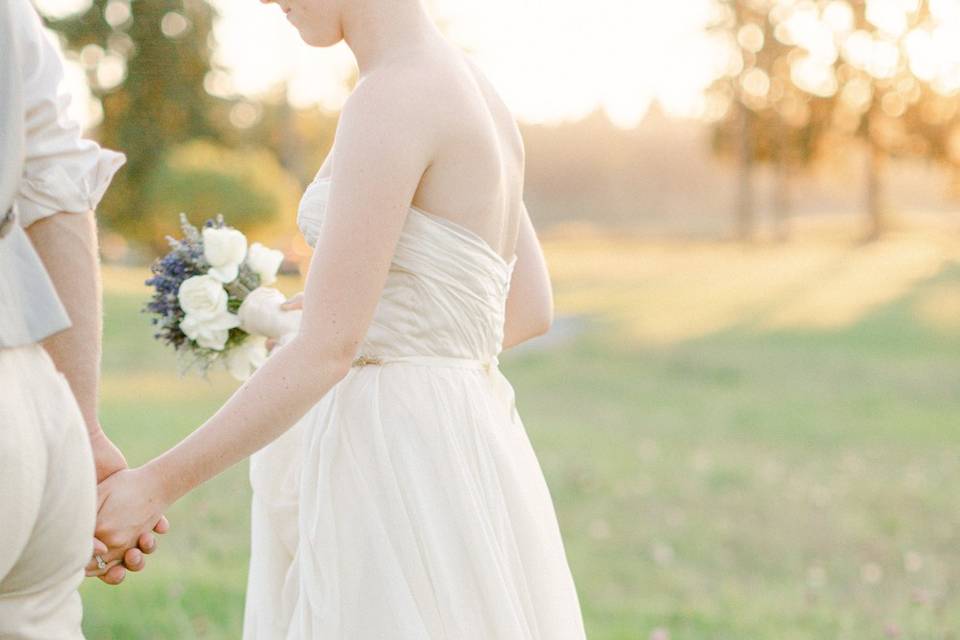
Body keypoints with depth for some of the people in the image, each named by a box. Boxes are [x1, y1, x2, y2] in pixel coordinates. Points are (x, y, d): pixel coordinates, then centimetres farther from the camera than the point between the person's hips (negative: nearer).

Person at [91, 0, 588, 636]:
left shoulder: (390, 100, -16)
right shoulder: (470, 88, 12)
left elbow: (329, 348, -21)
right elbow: (530, 309, 19)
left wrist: (156, 485, -17)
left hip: (401, 476, -10)